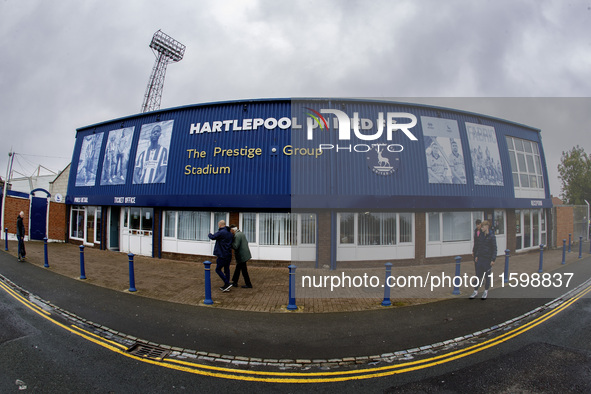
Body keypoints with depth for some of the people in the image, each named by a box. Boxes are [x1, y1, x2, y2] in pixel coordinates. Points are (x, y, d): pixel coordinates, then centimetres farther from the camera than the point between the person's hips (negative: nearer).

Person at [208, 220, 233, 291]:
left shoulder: (221, 232, -17)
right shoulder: (230, 233, 11)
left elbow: (213, 237, -10)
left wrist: (209, 234, 11)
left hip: (222, 255, -8)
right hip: (229, 255, 8)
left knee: (218, 269, 4)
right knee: (226, 269, 13)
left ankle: (227, 283, -3)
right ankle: (226, 286, 18)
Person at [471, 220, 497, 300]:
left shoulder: (492, 236, -11)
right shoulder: (481, 236, 8)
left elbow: (494, 248, -11)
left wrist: (493, 260, -13)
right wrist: (476, 256, 14)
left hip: (487, 259, -5)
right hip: (480, 258, 6)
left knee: (487, 276, 7)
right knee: (478, 275, 6)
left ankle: (486, 292, 21)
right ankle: (476, 291, 13)